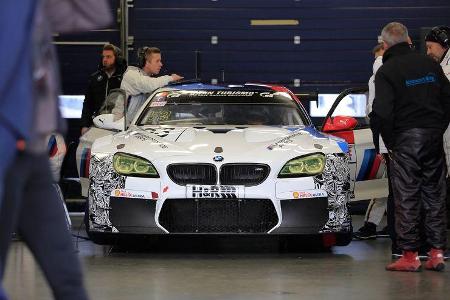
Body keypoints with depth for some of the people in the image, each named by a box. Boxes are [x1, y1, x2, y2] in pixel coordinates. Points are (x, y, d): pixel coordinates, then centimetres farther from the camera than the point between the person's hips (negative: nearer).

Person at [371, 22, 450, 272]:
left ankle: (410, 255, 0)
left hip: (405, 139, -5)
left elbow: (382, 112, -14)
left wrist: (390, 142, -3)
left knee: (407, 197, -1)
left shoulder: (386, 71, -7)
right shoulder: (430, 64, 9)